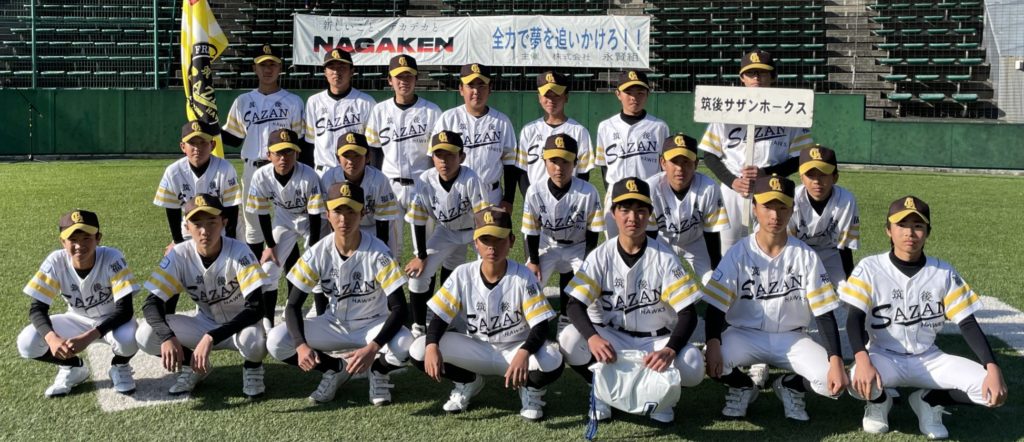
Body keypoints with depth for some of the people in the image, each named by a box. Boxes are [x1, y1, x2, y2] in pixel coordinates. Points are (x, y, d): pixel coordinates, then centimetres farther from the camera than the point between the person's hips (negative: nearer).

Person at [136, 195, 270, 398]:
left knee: (253, 339, -39)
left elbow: (256, 307, -31)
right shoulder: (180, 255, -14)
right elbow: (152, 303, -16)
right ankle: (194, 366, 7)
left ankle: (252, 368, -2)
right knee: (145, 335, -20)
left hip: (239, 326, -3)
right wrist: (167, 336, -37)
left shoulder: (239, 253, -24)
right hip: (204, 324, 3)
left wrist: (211, 337, -41)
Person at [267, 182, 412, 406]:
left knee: (404, 344, -36)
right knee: (276, 341, -20)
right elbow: (293, 305, -12)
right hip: (334, 326, 3)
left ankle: (378, 371, 2)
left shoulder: (378, 253, -22)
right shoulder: (318, 253, -14)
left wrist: (372, 348, -39)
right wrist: (301, 345, -31)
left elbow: (399, 308, -24)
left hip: (373, 326, -3)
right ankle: (336, 369, 6)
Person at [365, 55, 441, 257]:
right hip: (389, 186, 2)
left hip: (422, 187, -1)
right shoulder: (380, 110, 6)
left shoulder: (432, 111, 0)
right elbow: (373, 151, 9)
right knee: (389, 244, 6)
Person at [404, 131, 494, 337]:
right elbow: (418, 220, -15)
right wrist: (421, 256, -12)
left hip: (477, 229, -1)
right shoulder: (425, 181, -26)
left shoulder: (471, 180, -35)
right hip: (446, 231, 2)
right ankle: (418, 327, 11)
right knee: (417, 273, -6)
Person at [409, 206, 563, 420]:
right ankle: (468, 382, 10)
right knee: (419, 351, -20)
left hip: (515, 349, -2)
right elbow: (440, 316, -9)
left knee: (551, 363, -36)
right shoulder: (463, 275, -10)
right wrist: (432, 345, -32)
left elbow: (541, 325, -20)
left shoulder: (523, 276, -16)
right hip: (476, 350, 3)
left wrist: (524, 352, -42)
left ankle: (530, 390, 4)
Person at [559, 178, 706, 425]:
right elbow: (575, 305, -14)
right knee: (569, 340, -27)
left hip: (656, 340, -1)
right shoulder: (601, 256, -7)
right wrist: (592, 337, -36)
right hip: (612, 338, 1)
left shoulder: (664, 257, -9)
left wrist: (670, 350, -32)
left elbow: (688, 312, -13)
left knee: (692, 365, -30)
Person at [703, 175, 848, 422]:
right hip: (745, 335, -1)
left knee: (835, 382, -24)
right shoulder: (738, 254, -8)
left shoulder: (807, 256, -5)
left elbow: (824, 313, -6)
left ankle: (790, 387, 12)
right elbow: (715, 306, -13)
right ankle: (743, 387, 5)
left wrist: (836, 360, -19)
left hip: (792, 339, 1)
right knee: (712, 362, -32)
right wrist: (713, 343, -33)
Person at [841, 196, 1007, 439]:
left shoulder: (944, 273, -1)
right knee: (860, 382, -37)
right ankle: (879, 401, 3)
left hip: (929, 359, 2)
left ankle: (929, 401, 9)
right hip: (884, 357, -2)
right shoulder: (870, 268, -9)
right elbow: (855, 319, -16)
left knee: (993, 390, -20)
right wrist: (862, 360, -36)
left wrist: (993, 368, -19)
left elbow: (968, 323, -4)